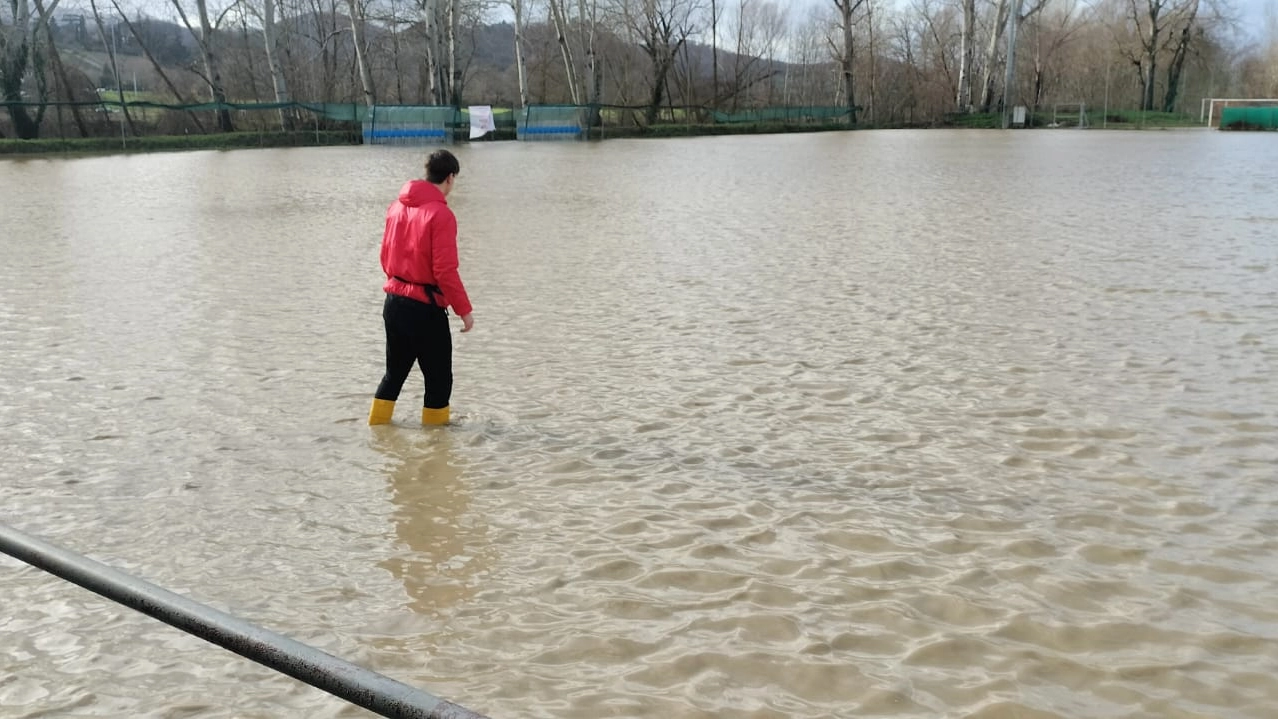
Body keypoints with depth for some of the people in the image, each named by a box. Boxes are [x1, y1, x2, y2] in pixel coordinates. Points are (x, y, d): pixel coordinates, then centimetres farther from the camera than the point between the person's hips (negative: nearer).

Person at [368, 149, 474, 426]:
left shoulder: (397, 206, 6)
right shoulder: (441, 214, -16)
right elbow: (445, 271, -19)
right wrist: (464, 309, -11)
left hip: (394, 301, 8)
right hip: (425, 307, -8)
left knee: (395, 371, 22)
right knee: (439, 377, 6)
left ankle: (377, 424, 29)